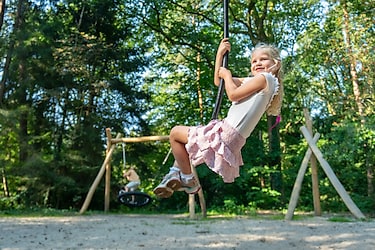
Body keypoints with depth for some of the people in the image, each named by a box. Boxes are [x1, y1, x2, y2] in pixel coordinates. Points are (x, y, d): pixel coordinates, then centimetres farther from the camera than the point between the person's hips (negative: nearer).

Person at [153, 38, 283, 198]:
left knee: (175, 133, -3)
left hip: (227, 136, -11)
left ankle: (189, 180, 3)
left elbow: (233, 94, -18)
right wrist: (220, 54, 19)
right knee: (180, 135, 29)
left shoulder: (265, 78, -8)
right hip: (231, 136, 11)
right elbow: (218, 81, 23)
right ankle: (175, 174, 20)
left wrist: (227, 74, -1)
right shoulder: (252, 81, 20)